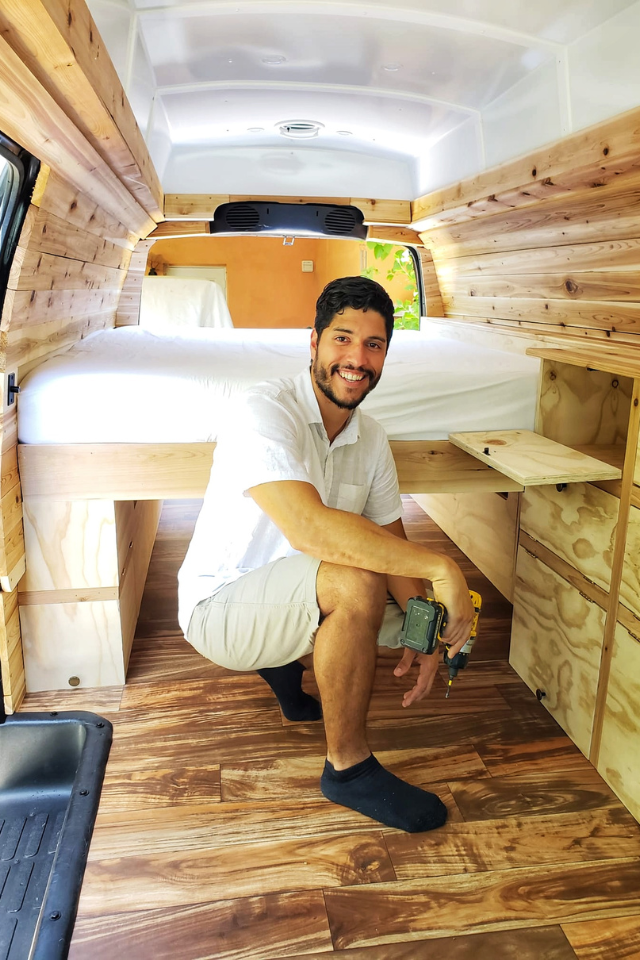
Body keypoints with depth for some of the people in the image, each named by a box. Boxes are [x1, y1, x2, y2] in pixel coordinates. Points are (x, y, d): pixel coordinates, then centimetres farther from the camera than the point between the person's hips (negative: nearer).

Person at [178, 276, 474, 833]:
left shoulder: (371, 439, 1)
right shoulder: (266, 412, -24)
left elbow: (392, 543, 3)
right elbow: (309, 528, -39)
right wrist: (440, 567, -36)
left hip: (290, 599, 8)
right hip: (219, 605, -8)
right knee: (356, 581, -33)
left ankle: (286, 662, 19)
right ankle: (348, 766, -11)